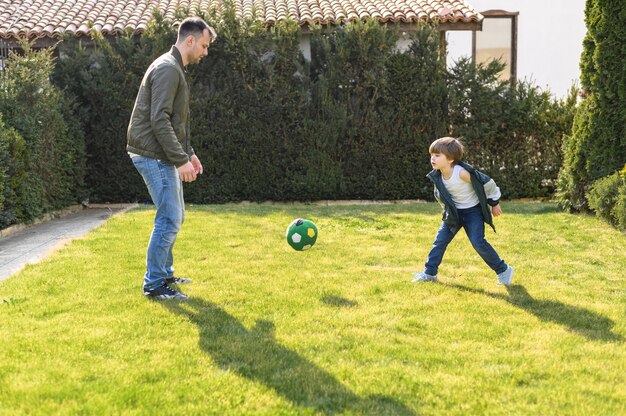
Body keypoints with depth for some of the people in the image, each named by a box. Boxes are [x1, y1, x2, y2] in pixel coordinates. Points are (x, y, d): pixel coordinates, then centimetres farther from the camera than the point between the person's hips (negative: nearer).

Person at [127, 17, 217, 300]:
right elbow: (159, 121, -23)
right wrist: (181, 160, -22)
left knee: (174, 217, 15)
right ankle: (154, 285, 0)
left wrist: (188, 152, 19)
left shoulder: (174, 68, 17)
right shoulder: (168, 69, -16)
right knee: (169, 220, -8)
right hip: (153, 156, -10)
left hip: (162, 156, 10)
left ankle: (164, 274, 25)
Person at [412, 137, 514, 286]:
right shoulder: (437, 176, -10)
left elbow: (487, 183, -19)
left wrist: (494, 203, -8)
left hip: (472, 211, -6)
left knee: (478, 242, -13)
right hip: (454, 213, 6)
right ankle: (430, 273, 13)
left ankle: (503, 270, 1)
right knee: (440, 240, 3)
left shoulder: (462, 173, -30)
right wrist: (447, 209, 17)